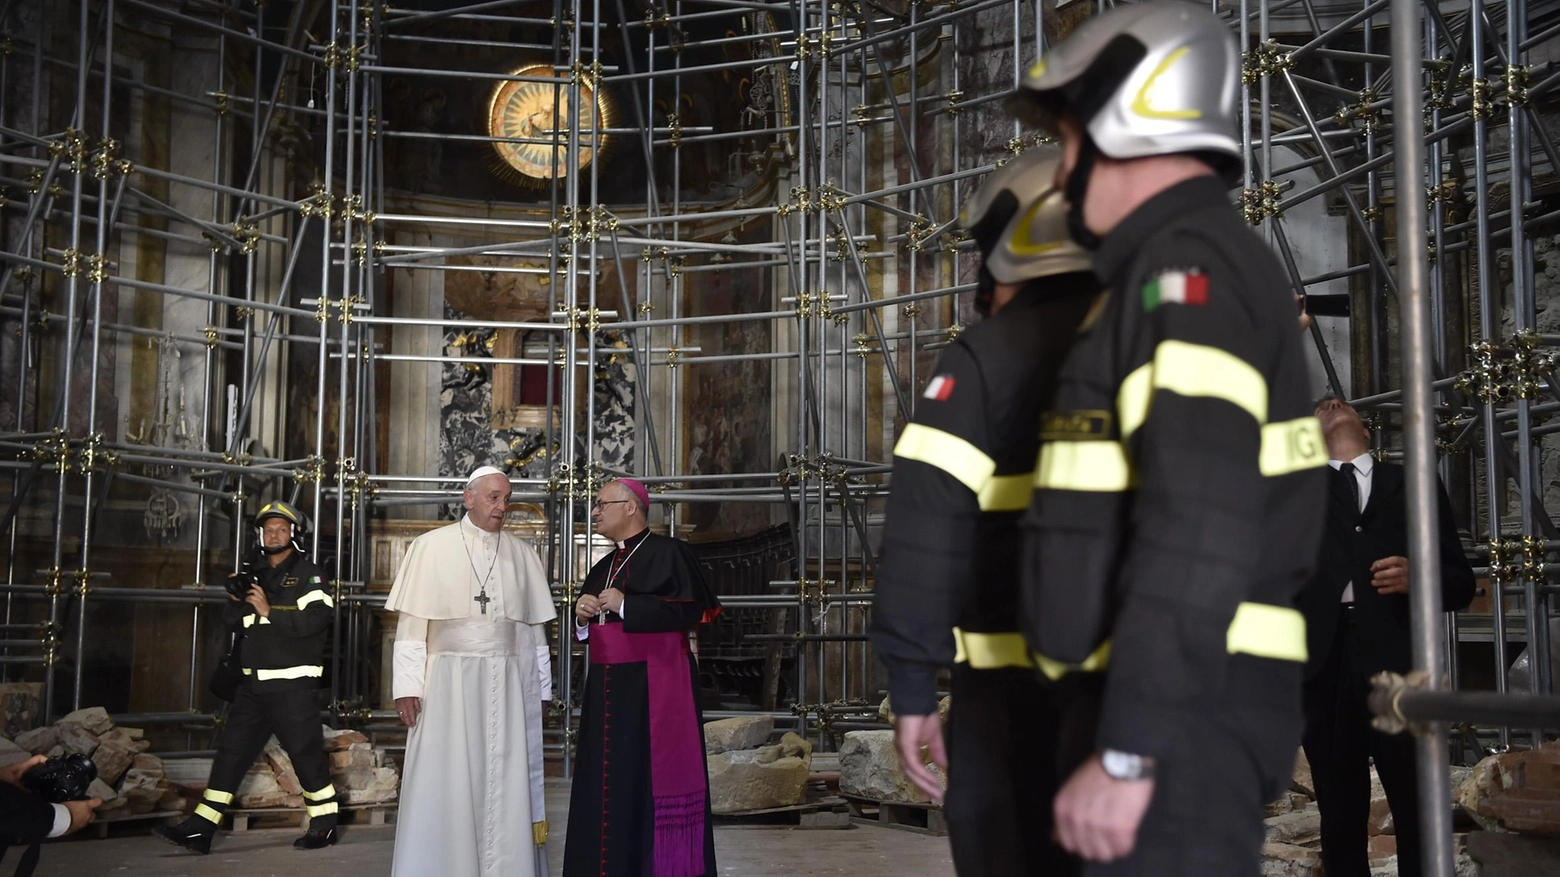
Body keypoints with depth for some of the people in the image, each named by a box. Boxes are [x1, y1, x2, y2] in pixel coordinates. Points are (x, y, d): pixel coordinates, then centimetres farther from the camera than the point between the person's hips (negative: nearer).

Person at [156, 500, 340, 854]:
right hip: (254, 683, 7)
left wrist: (269, 611, -22)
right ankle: (201, 827, 8)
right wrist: (236, 601, -4)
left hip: (292, 684, -7)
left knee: (306, 752, -2)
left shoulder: (308, 575, -3)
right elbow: (235, 624, 17)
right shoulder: (255, 574, 17)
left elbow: (316, 619, -19)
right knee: (231, 750, 6)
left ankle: (324, 824, 11)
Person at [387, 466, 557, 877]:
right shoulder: (431, 546, 1)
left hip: (507, 686, 2)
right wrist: (407, 685, -8)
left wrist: (538, 690, 8)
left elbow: (534, 630, 11)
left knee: (506, 784, 3)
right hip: (447, 681, -2)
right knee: (444, 785, 1)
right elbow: (412, 622, -2)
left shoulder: (523, 556, 9)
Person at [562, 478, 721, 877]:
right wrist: (583, 614, -1)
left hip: (654, 687, -8)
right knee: (608, 782, 6)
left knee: (652, 779, -7)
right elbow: (586, 628, 23)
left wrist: (625, 605, -17)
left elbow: (691, 610, -18)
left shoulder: (667, 552, -6)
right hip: (607, 688, 8)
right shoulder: (604, 567, 18)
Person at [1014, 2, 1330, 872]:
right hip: (1182, 707, 10)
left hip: (1180, 712, -10)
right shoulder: (1178, 267, 19)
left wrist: (1127, 751, -23)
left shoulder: (1187, 265, -13)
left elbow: (1197, 536, -23)